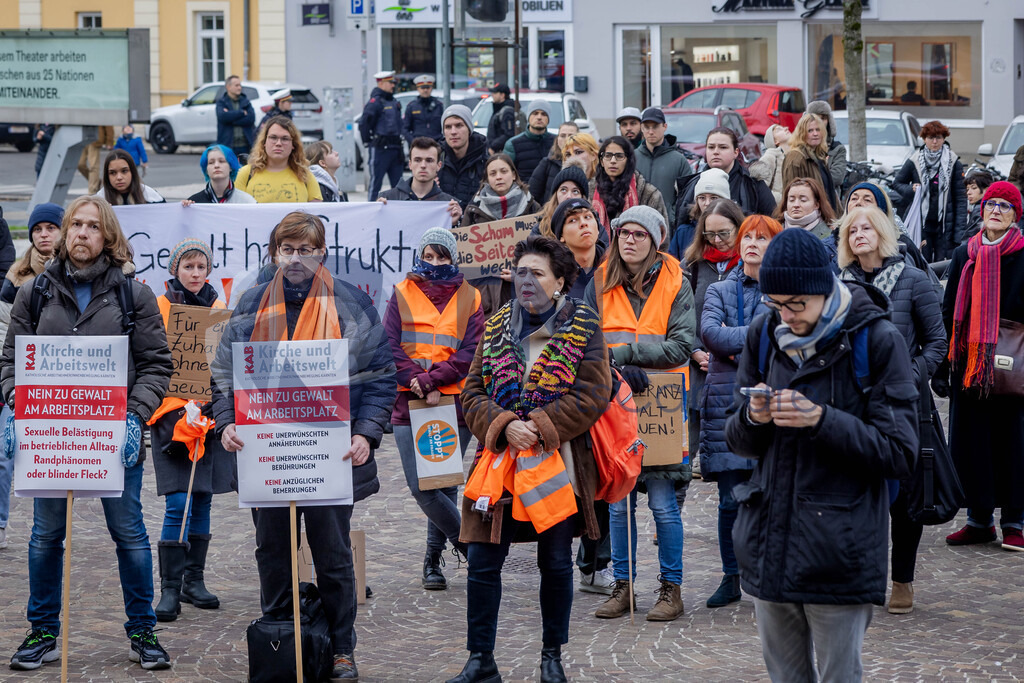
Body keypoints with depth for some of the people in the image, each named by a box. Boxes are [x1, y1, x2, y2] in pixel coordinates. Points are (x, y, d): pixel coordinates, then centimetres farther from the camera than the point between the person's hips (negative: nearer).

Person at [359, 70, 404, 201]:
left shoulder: (394, 102, 17)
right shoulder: (375, 101, -11)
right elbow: (364, 122, -15)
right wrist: (367, 142, -10)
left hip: (395, 147, 9)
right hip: (380, 148, -9)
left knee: (397, 182, 11)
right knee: (376, 181, -5)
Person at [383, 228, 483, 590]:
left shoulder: (469, 299, 9)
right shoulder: (402, 295, 8)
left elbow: (470, 353, -1)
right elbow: (391, 347, 1)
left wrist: (430, 380, -13)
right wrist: (419, 386, -12)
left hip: (454, 401, 0)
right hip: (410, 402, 0)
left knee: (445, 484, 0)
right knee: (420, 487, -10)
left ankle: (433, 559, 16)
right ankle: (471, 544, 7)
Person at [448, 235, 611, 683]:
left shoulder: (582, 327, -1)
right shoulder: (495, 328, 9)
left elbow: (593, 395, -9)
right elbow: (473, 393, 5)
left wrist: (539, 426, -17)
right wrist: (504, 426, -14)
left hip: (558, 464, -2)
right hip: (499, 461, 2)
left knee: (556, 563, 8)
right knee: (483, 562, -1)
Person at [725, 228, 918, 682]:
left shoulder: (877, 341, -8)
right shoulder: (764, 335, 6)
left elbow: (900, 455, -10)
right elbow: (738, 442, 12)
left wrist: (822, 420, -21)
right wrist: (752, 419, -11)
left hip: (840, 554, -5)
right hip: (768, 547, 5)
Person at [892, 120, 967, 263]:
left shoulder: (954, 163, 3)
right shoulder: (914, 162, 4)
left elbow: (961, 197, 1)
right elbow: (896, 183, 15)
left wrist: (960, 228, -6)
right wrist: (910, 190, -8)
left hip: (945, 224, 0)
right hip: (921, 223, 0)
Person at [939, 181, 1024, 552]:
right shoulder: (964, 255, 10)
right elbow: (948, 311, 12)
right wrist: (942, 365, 6)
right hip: (969, 364, 4)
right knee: (970, 438, 5)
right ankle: (979, 518, 15)